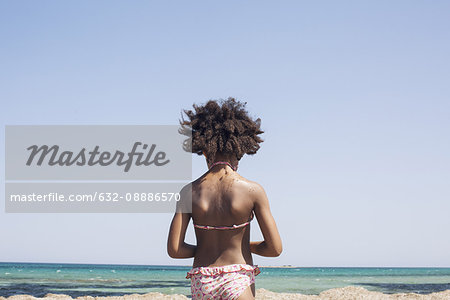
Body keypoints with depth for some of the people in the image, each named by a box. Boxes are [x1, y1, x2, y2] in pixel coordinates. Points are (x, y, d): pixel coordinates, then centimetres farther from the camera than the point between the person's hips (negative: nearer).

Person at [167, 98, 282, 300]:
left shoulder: (190, 192, -1)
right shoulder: (252, 190, -5)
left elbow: (174, 249, -4)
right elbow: (274, 248, -4)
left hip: (202, 283, 3)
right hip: (238, 283, -3)